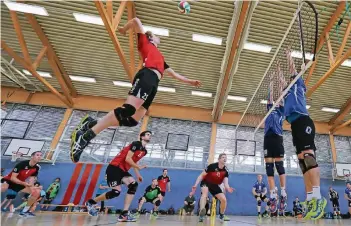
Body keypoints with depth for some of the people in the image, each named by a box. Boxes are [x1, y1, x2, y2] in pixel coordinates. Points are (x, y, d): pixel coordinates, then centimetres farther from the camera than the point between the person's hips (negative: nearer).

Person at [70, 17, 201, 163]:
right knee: (128, 109, -26)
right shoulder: (145, 42, 22)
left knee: (132, 120, -7)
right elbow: (136, 21, 12)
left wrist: (190, 81, 44)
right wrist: (124, 29, 30)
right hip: (147, 76, -7)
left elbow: (173, 74, 43)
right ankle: (86, 136, -20)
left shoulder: (160, 57, 39)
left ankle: (91, 124, -1)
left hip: (154, 84, 7)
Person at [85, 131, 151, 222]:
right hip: (114, 168, -9)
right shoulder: (136, 144, -16)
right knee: (116, 191, -11)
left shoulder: (144, 151, 12)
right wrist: (139, 167, -16)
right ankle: (91, 202, 13)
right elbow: (127, 159, -22)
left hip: (123, 170, 9)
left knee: (134, 185, -12)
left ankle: (124, 214, -9)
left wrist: (138, 175, 14)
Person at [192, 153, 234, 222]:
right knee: (205, 192, -35)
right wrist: (195, 185, -23)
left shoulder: (225, 171, -12)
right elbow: (202, 175, -17)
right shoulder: (212, 166, -25)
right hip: (206, 182, -4)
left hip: (215, 185, 5)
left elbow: (225, 182, -18)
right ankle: (201, 212, -48)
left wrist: (228, 188, -42)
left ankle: (222, 215, 26)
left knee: (224, 199, -1)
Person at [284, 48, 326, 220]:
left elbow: (293, 70, 23)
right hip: (295, 124, 8)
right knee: (302, 159, -2)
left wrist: (289, 56, 36)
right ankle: (310, 199, -5)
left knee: (308, 155, -21)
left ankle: (318, 197, -28)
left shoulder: (299, 85, 18)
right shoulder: (289, 92, 33)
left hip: (302, 121, -8)